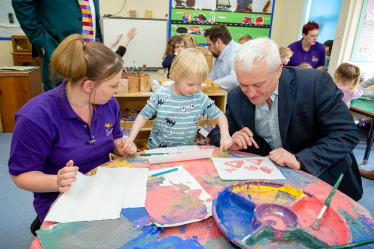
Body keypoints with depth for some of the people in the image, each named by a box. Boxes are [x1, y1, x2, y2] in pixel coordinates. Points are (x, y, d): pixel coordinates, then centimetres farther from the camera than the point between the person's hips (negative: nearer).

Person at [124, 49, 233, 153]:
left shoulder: (201, 98, -5)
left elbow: (219, 115, 1)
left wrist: (225, 136, -15)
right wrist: (130, 138, -11)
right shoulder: (160, 96, -9)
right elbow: (143, 116, -1)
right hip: (157, 150, 0)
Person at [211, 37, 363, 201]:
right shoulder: (237, 97, -8)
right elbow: (218, 133, 2)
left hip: (324, 178, -2)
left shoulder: (316, 83, -19)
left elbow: (347, 134, -18)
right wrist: (231, 142, -21)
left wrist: (300, 160, -30)